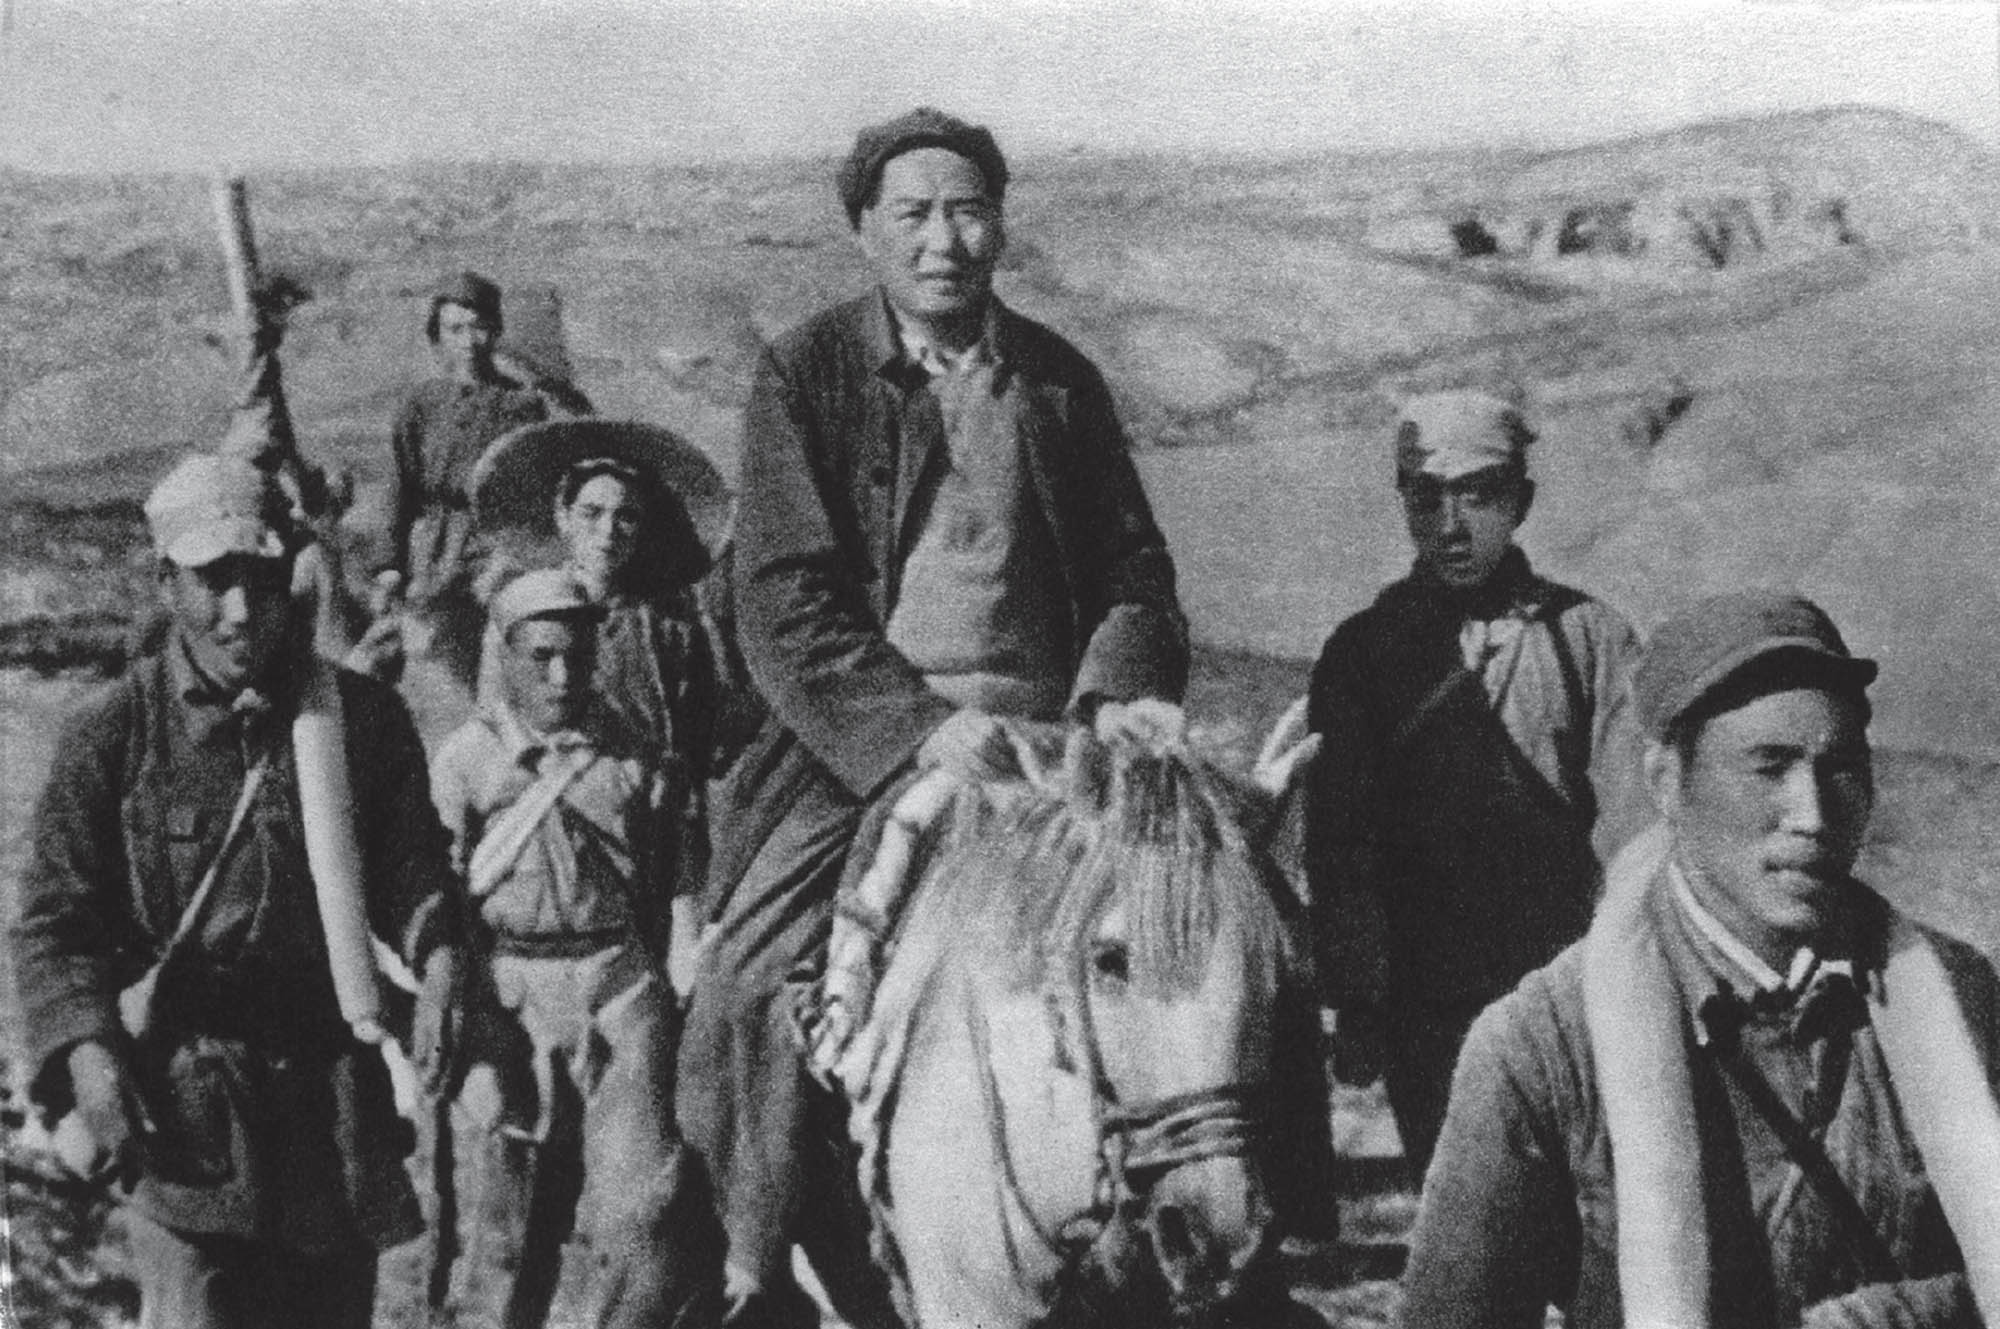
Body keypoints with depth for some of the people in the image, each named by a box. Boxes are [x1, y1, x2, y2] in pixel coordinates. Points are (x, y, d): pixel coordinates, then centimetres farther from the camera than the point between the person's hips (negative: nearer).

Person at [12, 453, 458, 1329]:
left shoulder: (362, 719, 4)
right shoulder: (111, 737, -2)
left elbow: (413, 879, 6)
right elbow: (54, 921, -1)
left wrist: (441, 965, -16)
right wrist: (90, 1059, -16)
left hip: (337, 1099, 3)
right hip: (183, 1100, -3)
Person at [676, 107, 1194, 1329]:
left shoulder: (1061, 381, 13)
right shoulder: (806, 376, 3)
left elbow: (1134, 569, 16)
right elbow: (784, 600, -6)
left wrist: (1123, 689, -6)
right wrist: (919, 724, -19)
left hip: (1051, 739, 3)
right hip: (860, 750, -3)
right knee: (756, 982, -18)